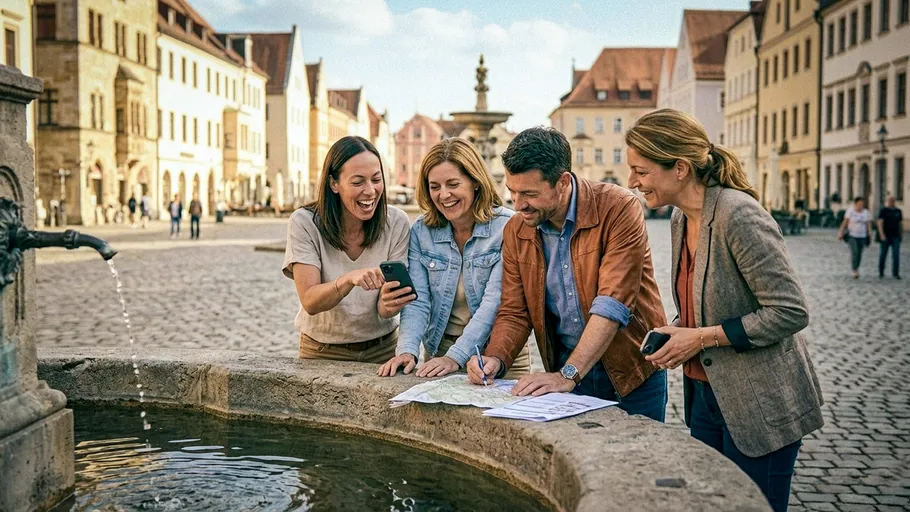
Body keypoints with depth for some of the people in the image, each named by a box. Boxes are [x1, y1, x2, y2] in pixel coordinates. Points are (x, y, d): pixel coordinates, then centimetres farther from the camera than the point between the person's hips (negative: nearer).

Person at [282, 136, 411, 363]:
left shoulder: (397, 222, -8)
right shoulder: (304, 223, -11)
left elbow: (385, 311, -9)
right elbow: (310, 302, -18)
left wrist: (389, 304, -32)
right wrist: (349, 280, -36)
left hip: (382, 350, 3)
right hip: (322, 352, -3)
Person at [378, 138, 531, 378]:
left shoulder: (507, 227, -11)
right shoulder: (421, 230, 1)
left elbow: (495, 302, -17)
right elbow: (417, 300, -4)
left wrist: (456, 357, -26)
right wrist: (407, 350, -21)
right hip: (440, 351, 3)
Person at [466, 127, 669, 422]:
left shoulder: (619, 209, -18)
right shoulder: (516, 231, -2)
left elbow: (612, 303, -26)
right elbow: (514, 312, 3)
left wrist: (568, 375, -31)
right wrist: (495, 358, -16)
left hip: (632, 369, -3)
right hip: (564, 368, 4)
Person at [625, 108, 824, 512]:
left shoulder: (738, 214, -22)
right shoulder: (680, 219, 4)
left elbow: (790, 312, -23)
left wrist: (702, 338, -20)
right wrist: (676, 333, -2)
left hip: (759, 405, -8)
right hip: (705, 394, 8)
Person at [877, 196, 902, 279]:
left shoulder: (898, 211, 8)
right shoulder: (883, 211, -3)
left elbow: (901, 223, 14)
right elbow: (880, 223, -11)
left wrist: (902, 235, 12)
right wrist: (881, 234, -22)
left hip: (895, 237, 2)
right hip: (885, 237, -2)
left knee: (896, 255, -6)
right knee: (883, 255, 4)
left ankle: (895, 273, -2)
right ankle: (881, 272, 16)